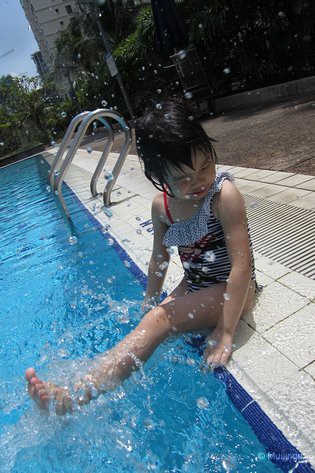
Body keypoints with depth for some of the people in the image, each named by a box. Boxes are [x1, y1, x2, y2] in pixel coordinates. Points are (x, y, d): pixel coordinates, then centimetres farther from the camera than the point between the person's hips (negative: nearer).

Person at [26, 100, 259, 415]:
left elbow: (242, 266, -25)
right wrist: (150, 303, 16)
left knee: (158, 322, -25)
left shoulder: (224, 194, -24)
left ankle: (76, 397, -26)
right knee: (149, 326, -11)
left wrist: (225, 332, -24)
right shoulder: (161, 205, -7)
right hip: (193, 285, 6)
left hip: (233, 290, -6)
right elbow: (159, 258, 7)